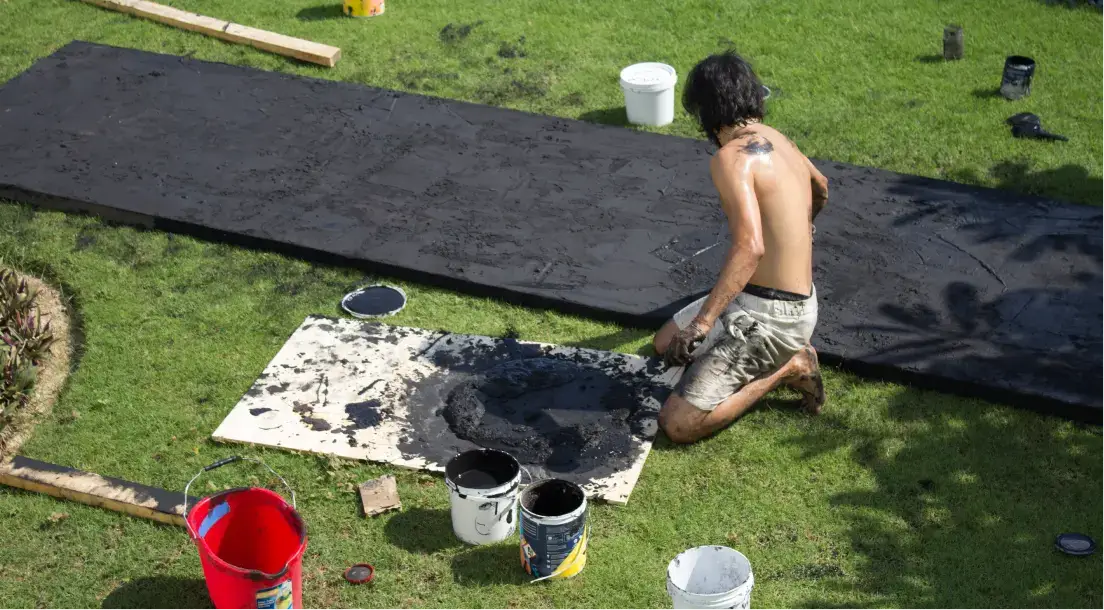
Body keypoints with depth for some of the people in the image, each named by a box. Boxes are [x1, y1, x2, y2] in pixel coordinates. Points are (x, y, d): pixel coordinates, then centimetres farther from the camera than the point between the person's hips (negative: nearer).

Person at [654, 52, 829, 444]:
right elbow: (820, 188, 31)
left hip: (769, 316, -9)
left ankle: (784, 371, -4)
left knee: (678, 424, -13)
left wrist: (702, 322, -36)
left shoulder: (731, 157, -21)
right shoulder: (776, 140, 8)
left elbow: (750, 247, -35)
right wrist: (802, 226, 53)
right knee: (666, 344, 23)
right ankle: (784, 359, 12)